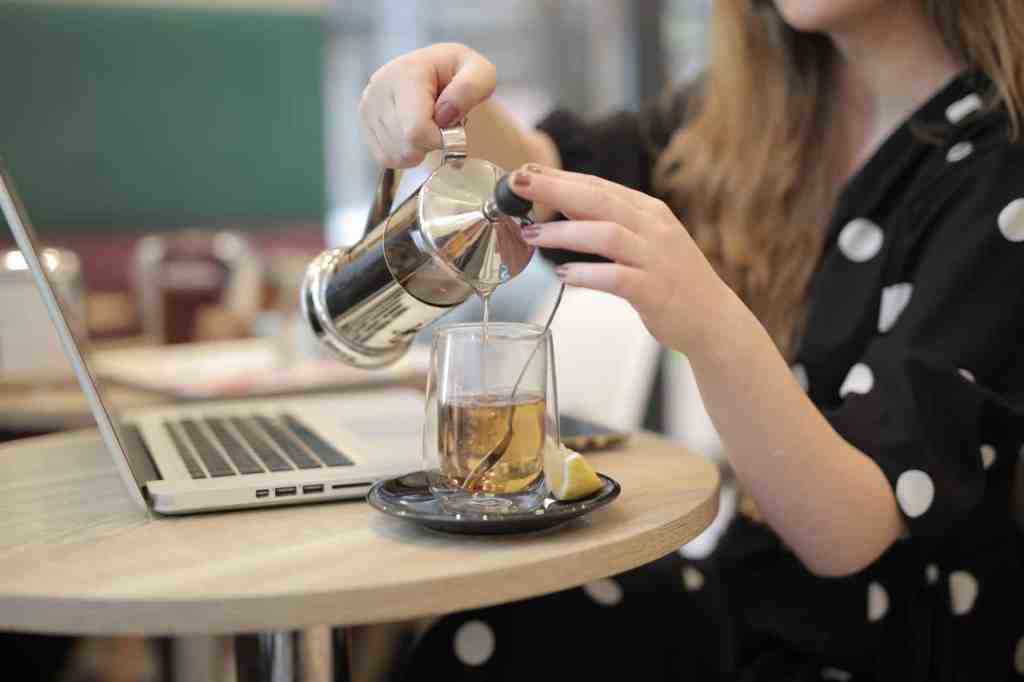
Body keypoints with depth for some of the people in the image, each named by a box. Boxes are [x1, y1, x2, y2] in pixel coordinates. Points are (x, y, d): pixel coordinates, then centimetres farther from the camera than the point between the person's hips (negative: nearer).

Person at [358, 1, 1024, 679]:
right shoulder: (773, 102, 0)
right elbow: (534, 172, 5)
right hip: (754, 591, 5)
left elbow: (857, 538, -24)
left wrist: (714, 330, -39)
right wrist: (453, 106, -16)